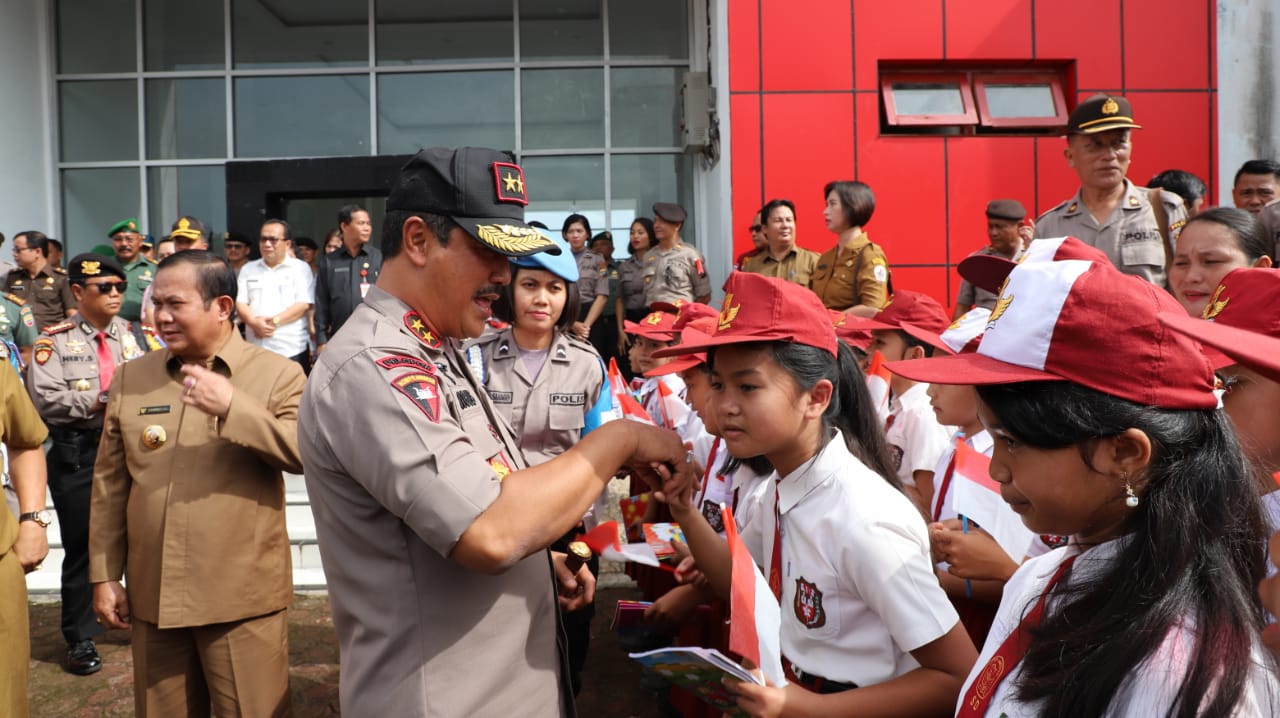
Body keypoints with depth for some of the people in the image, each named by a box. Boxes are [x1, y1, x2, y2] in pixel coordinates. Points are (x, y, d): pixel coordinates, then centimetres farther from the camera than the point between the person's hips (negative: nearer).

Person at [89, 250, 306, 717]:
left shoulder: (278, 373, -4)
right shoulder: (130, 378, 7)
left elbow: (306, 454, -17)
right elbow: (110, 483, 10)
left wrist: (232, 406, -26)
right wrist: (105, 574, 8)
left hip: (243, 596, -4)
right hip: (152, 595, 4)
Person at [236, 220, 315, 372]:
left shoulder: (300, 268, 4)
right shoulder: (248, 269, 15)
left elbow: (304, 304, -6)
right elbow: (240, 303, 8)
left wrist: (274, 321, -14)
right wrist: (254, 322, -13)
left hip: (291, 350, -3)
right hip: (255, 350, 3)